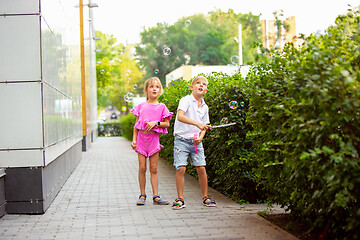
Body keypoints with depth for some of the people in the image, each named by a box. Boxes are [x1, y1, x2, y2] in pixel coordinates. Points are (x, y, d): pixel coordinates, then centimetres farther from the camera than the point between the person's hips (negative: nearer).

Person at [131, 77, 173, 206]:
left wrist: (156, 123, -12)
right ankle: (142, 195, 10)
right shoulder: (141, 106, 7)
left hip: (154, 138, 0)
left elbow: (167, 124, 5)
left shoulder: (161, 107, 5)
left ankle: (156, 196, 6)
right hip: (142, 137, 0)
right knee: (142, 168, -1)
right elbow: (136, 124, 9)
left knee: (154, 169, 2)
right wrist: (134, 140, 2)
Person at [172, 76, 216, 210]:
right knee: (181, 168, -10)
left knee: (201, 168, -1)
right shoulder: (186, 100, -7)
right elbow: (180, 116, -24)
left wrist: (200, 138, -7)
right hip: (182, 139, -4)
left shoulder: (204, 107, 11)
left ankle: (205, 197, 14)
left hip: (196, 141, 5)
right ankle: (180, 199, 0)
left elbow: (203, 127, 14)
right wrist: (197, 123, -33)